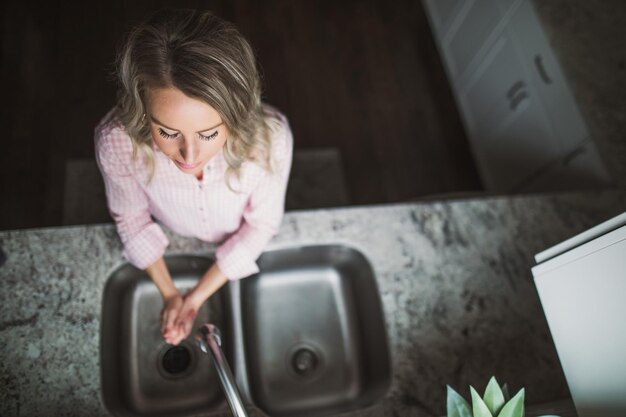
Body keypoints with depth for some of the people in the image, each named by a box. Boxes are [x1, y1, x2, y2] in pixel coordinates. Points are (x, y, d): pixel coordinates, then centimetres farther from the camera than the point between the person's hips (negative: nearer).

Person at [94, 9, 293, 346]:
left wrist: (197, 296, -21)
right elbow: (132, 219, -16)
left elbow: (262, 224, -23)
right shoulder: (116, 142, -38)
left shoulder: (269, 137, -41)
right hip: (171, 243, 0)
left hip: (242, 245, 1)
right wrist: (169, 293, -14)